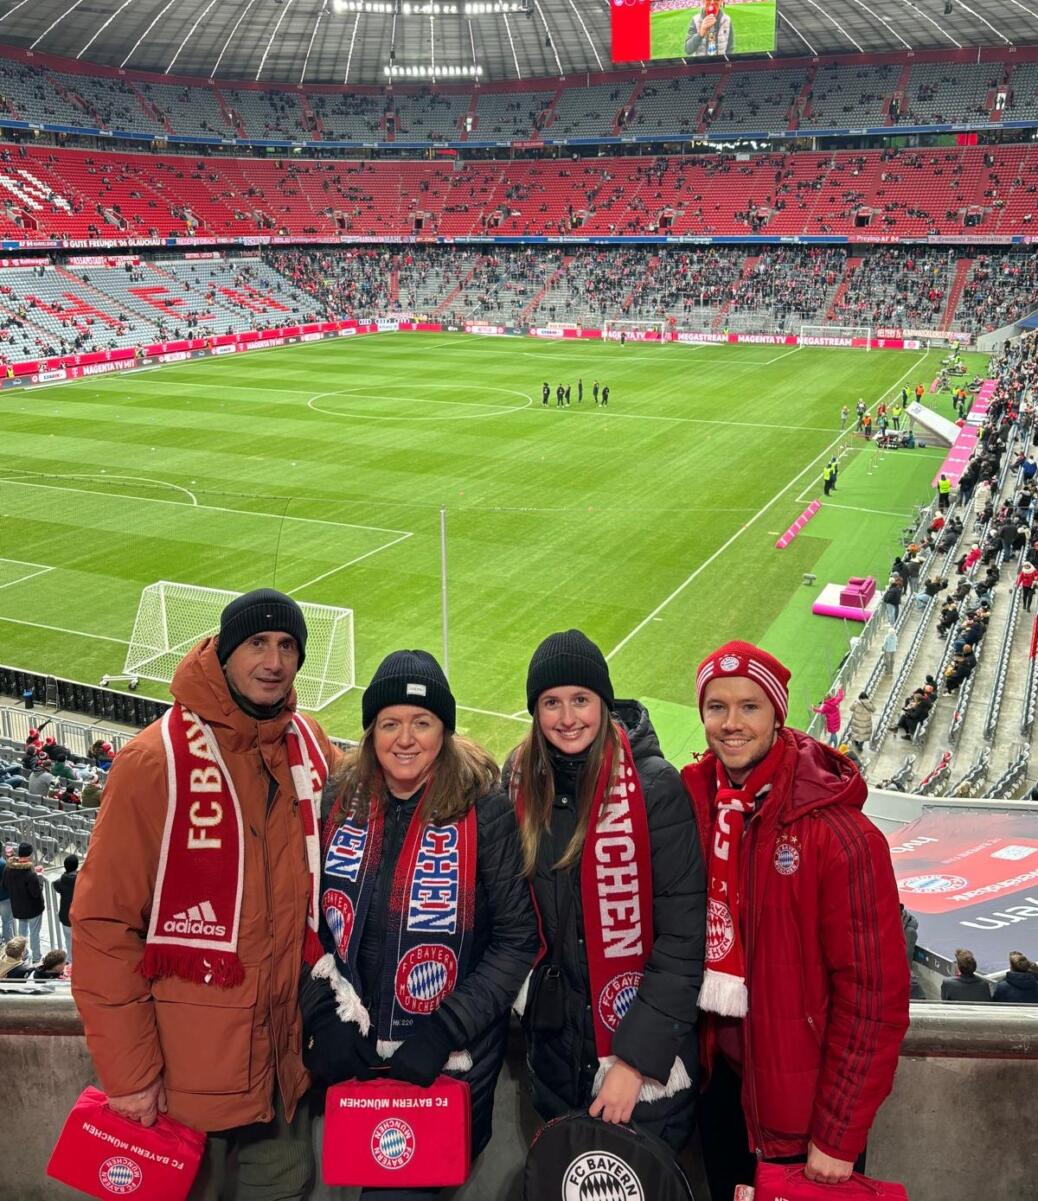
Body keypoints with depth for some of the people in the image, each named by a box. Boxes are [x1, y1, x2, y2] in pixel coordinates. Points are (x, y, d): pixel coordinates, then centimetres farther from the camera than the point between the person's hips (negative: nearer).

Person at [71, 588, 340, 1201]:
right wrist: (126, 1070, -13)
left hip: (287, 1038, 5)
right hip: (191, 1054, -4)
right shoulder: (156, 760, -16)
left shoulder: (309, 745, -1)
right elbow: (104, 924, -14)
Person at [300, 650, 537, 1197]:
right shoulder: (342, 801, -3)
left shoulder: (484, 810, -13)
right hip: (353, 1056, 4)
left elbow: (517, 938, -11)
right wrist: (325, 1014, -9)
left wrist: (446, 1030, -16)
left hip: (451, 1060, -3)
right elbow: (312, 921, 3)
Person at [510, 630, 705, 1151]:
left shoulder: (653, 786, -19)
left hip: (643, 1036, -4)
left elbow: (683, 935, -18)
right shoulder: (522, 778, -5)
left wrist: (636, 1057, -19)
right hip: (553, 1037, 4)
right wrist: (523, 1000, 3)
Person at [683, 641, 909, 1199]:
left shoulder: (841, 836, -22)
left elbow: (873, 994, -19)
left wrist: (839, 1137, -15)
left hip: (801, 1094, -4)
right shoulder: (690, 797, -8)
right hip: (718, 1073, 4)